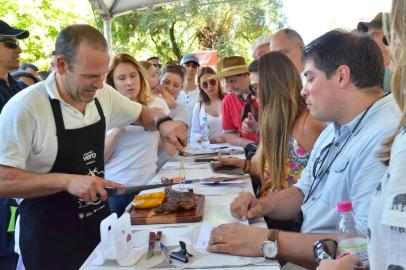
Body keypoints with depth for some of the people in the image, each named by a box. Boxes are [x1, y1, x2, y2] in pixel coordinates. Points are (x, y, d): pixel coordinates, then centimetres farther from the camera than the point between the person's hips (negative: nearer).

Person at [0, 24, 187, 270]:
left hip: (100, 221, 6)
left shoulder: (103, 95, -2)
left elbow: (141, 114, 16)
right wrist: (66, 181, -31)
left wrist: (162, 121, -6)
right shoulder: (24, 108, -21)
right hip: (50, 238, -6)